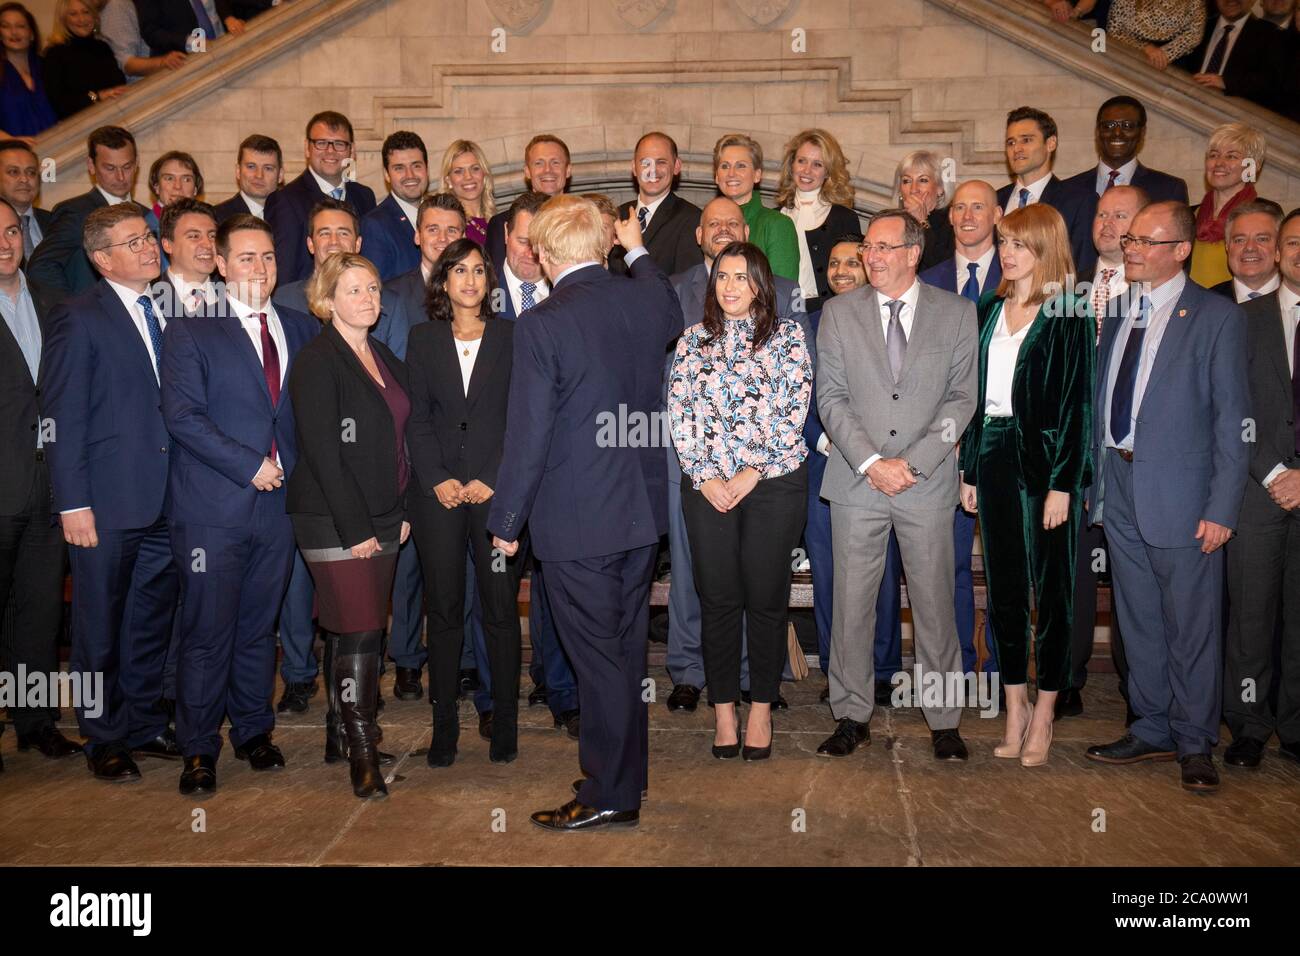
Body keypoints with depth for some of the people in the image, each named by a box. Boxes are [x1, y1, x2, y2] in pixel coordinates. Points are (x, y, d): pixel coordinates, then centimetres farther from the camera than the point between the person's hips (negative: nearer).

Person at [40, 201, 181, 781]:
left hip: (165, 499, 5)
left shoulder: (168, 313, 11)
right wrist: (73, 503, -13)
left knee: (153, 620, 14)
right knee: (100, 626, 8)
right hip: (107, 504, -5)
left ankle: (144, 724, 29)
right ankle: (104, 739, 23)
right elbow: (63, 419, -9)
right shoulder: (78, 318, -6)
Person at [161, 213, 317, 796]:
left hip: (279, 502, 4)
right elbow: (182, 415, -10)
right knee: (207, 633, -1)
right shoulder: (191, 330, 0)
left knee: (260, 627, 12)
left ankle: (254, 731, 27)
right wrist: (249, 465, -13)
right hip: (213, 507, -4)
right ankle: (198, 750, 12)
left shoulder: (302, 330, 13)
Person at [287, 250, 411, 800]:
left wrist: (402, 511, 10)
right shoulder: (317, 362, -9)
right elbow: (321, 452, -15)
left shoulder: (385, 359, 14)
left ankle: (342, 730, 22)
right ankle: (361, 754, -2)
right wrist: (355, 528, -17)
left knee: (357, 628, 10)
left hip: (381, 519, 7)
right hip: (334, 520, -7)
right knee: (358, 631, -9)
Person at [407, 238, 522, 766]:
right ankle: (444, 726, 13)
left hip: (497, 491, -1)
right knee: (443, 611, 4)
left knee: (501, 610, 1)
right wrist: (438, 479, -6)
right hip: (439, 494, 1)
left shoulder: (511, 337, 6)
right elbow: (417, 418, 7)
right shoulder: (423, 339, 11)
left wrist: (492, 480, -8)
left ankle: (505, 723, 12)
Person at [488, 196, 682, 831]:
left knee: (598, 659, 3)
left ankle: (612, 796, 14)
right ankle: (626, 771, 32)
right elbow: (673, 318, 27)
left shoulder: (542, 325, -17)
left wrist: (506, 521, -5)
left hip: (577, 519, -6)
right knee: (628, 650, 18)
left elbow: (527, 435, -16)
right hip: (643, 510, 7)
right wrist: (637, 250, 37)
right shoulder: (645, 299, 0)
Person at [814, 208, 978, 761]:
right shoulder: (839, 313, 6)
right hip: (856, 483, 1)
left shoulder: (956, 313, 5)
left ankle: (944, 721, 18)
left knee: (934, 602, 5)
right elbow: (831, 397, 1)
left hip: (928, 483, 0)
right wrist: (871, 462, -11)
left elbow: (962, 398, 0)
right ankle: (852, 716, 16)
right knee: (851, 604, 3)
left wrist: (912, 462, -11)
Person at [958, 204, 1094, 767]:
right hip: (995, 455, 6)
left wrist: (1062, 483, -13)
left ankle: (1044, 713, 12)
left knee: (1050, 589, 2)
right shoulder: (991, 310, 12)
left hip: (1046, 457, -6)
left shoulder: (1069, 316, -5)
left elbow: (1077, 403, -8)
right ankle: (1015, 707, 17)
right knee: (1002, 585, 8)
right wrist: (969, 471, 10)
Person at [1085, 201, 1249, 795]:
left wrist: (1222, 508, -14)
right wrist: (1095, 480, 9)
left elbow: (1231, 417, -9)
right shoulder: (1117, 314, 11)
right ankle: (1152, 730, 29)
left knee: (1191, 628, 4)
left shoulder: (1216, 317, -7)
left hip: (1180, 492, -6)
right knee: (1138, 622, 15)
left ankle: (1194, 744, 19)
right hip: (1119, 488, 6)